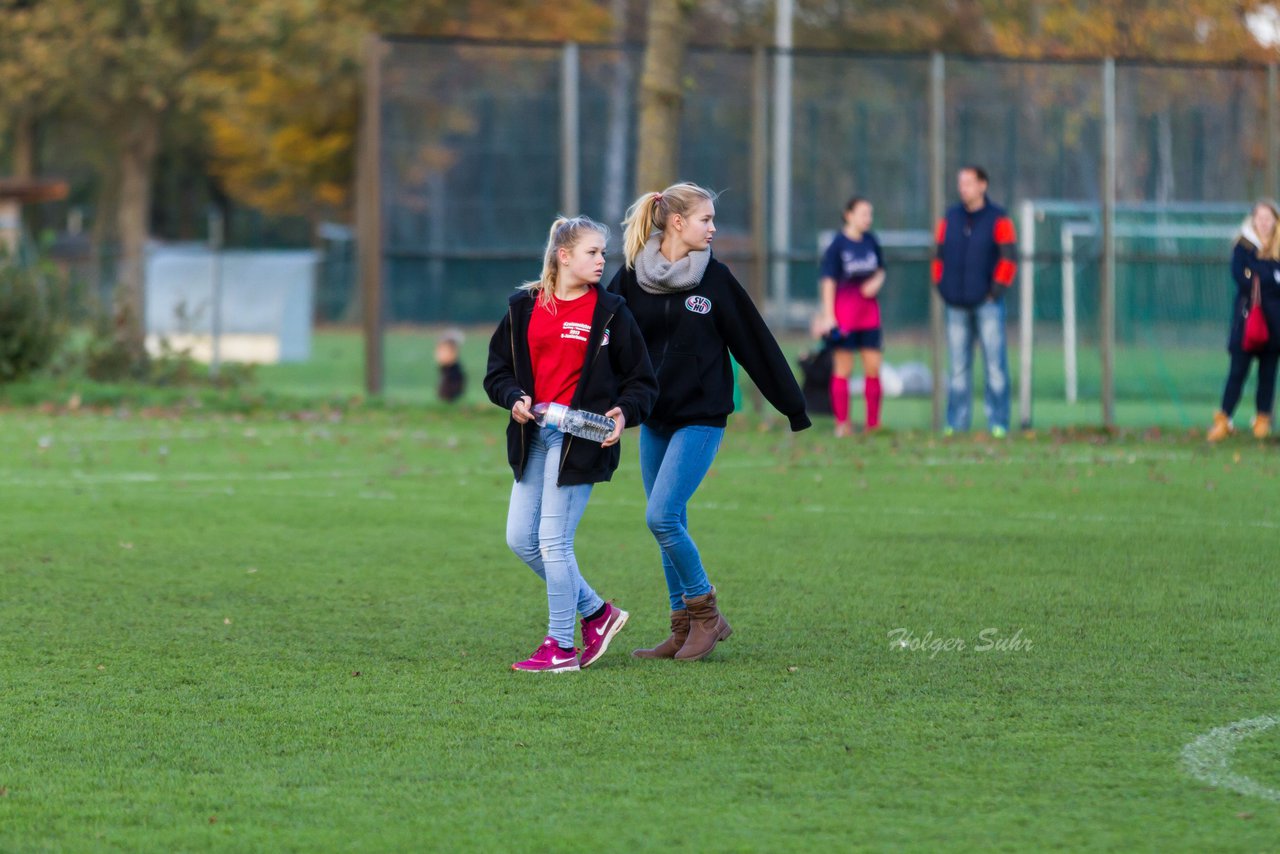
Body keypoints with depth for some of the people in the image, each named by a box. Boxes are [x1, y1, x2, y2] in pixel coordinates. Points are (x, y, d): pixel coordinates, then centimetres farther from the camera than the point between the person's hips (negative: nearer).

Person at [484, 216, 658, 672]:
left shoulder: (610, 312, 0)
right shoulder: (524, 308, 8)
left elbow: (642, 381, 4)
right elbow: (497, 370, 12)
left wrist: (624, 413, -15)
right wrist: (515, 398, -8)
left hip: (581, 438, -5)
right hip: (534, 436, 5)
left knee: (553, 540, -8)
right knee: (520, 538, 5)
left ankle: (560, 646, 3)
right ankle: (597, 612, 21)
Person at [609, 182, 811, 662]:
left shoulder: (715, 279, -3)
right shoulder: (632, 279, 1)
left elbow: (754, 344, 1)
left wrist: (793, 406, 4)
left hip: (701, 417, -4)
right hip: (653, 418, 4)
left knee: (662, 517, -14)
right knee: (669, 524, 8)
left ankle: (706, 614, 1)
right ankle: (685, 630, 17)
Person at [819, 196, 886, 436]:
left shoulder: (871, 242, 7)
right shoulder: (838, 244, -7)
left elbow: (880, 270, 20)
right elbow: (828, 280, -7)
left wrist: (876, 282, -4)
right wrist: (828, 315, -11)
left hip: (869, 314, 5)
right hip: (844, 315, -5)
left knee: (873, 367, 3)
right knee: (842, 369, 0)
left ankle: (873, 424, 9)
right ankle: (842, 423, 4)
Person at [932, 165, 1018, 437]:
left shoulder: (998, 220, -1)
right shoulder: (949, 219, 11)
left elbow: (1007, 259, -4)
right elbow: (940, 256, 14)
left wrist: (996, 291, -10)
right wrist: (942, 288, 4)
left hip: (988, 303, -4)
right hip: (956, 306, 4)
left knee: (995, 364, -6)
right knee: (958, 366, 4)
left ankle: (998, 423, -5)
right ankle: (956, 423, 6)